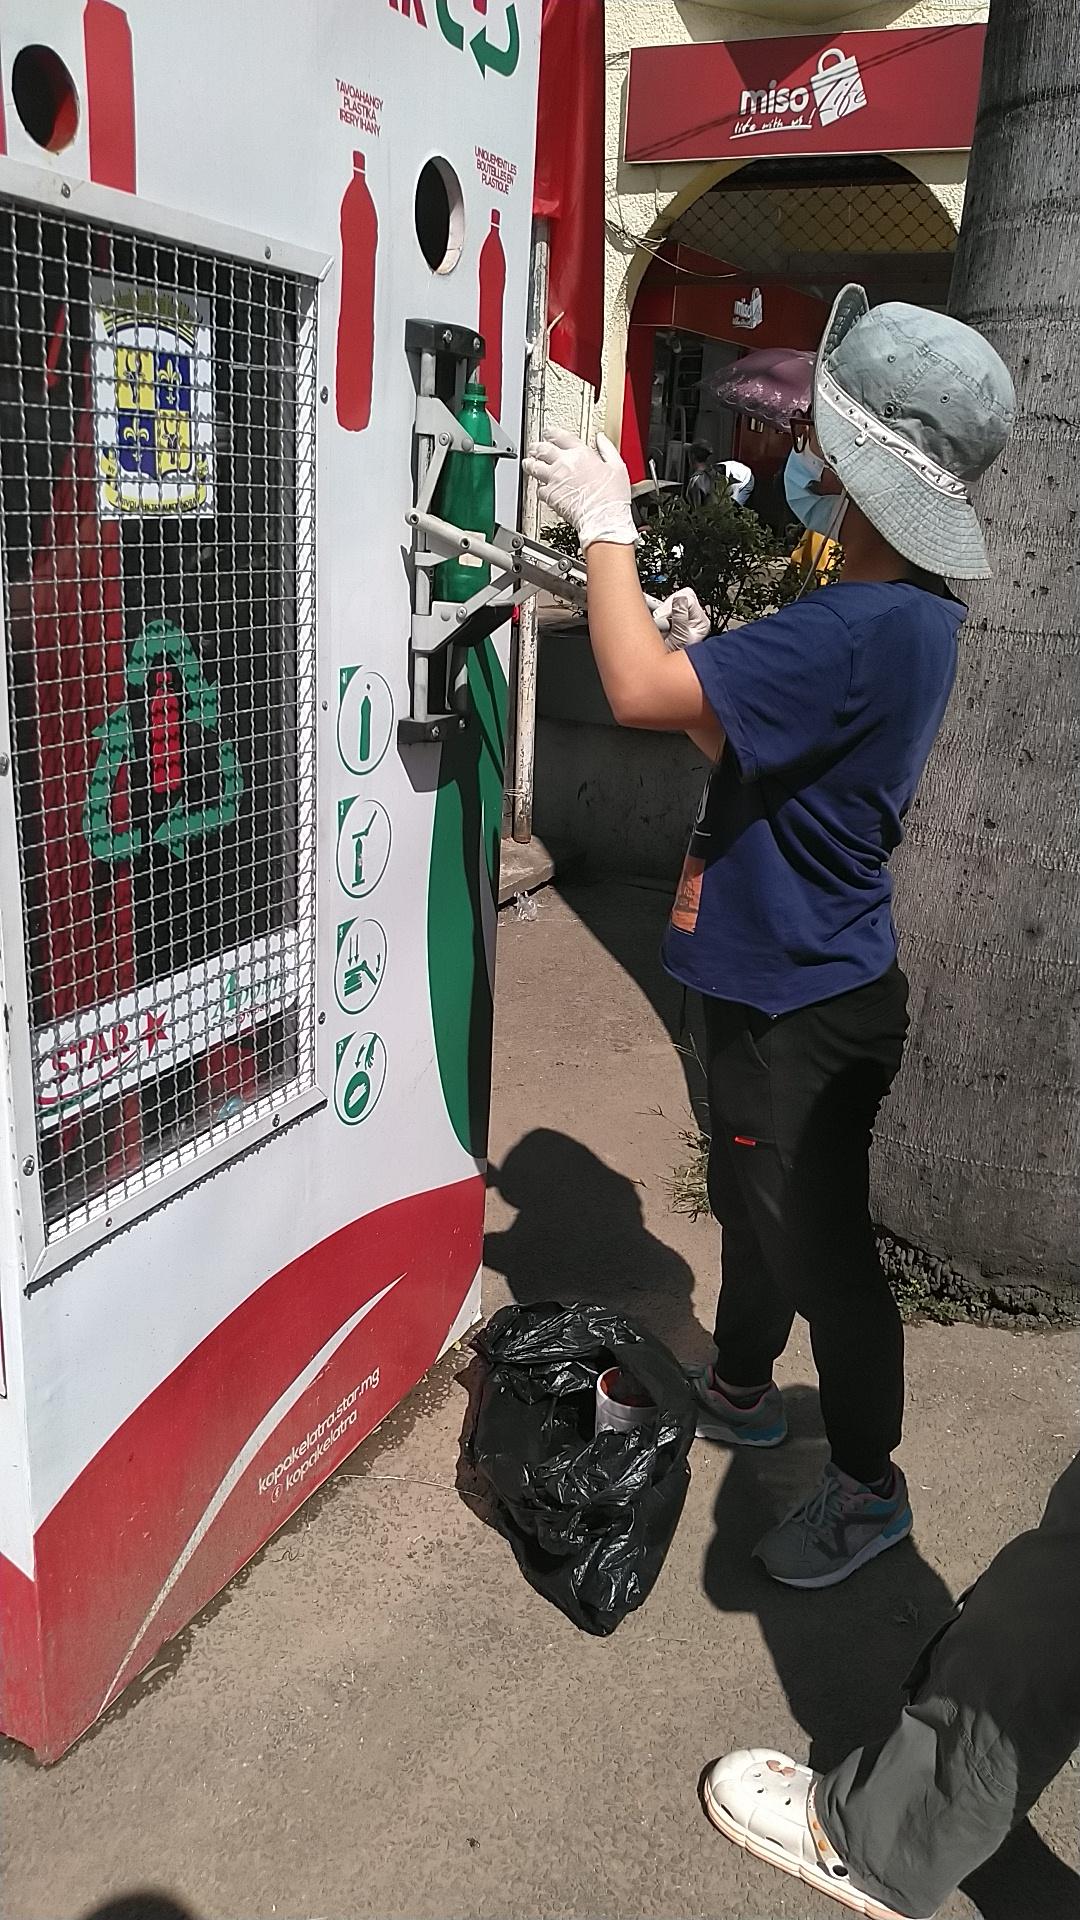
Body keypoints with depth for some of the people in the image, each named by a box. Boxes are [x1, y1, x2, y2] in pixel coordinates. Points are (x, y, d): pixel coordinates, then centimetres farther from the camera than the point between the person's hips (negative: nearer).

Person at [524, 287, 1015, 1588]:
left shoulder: (869, 629, -28)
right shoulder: (904, 616, 6)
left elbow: (639, 691, -33)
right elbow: (750, 759, 12)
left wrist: (604, 520, -19)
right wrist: (704, 653, -3)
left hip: (807, 1005, -10)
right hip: (773, 978, 10)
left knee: (815, 1237, 6)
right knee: (750, 1199, 25)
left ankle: (867, 1485, 28)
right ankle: (740, 1390, 48)